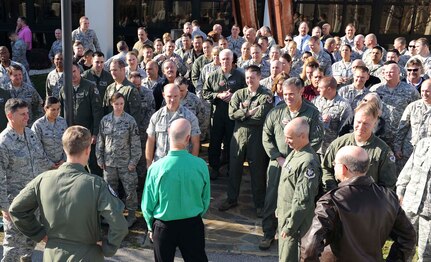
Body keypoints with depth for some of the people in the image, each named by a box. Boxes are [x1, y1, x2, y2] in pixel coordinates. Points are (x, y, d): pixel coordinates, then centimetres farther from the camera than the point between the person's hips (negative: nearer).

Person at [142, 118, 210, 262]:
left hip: (164, 226, 0)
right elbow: (206, 200, -2)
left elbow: (147, 205, -8)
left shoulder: (155, 168, -19)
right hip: (193, 225, 1)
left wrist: (151, 227, 10)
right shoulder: (201, 165, -16)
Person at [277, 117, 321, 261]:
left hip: (294, 220, -9)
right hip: (284, 215, 9)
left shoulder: (308, 162, -25)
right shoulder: (294, 153, 4)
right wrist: (279, 209, 18)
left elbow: (303, 200, -24)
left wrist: (290, 227, -19)